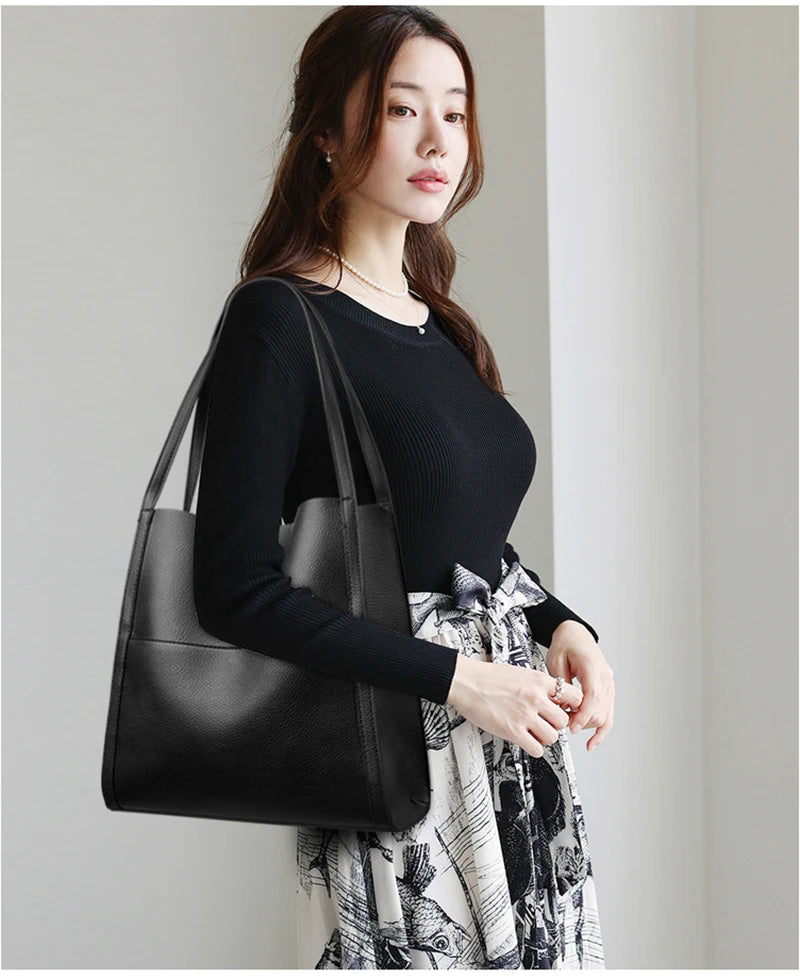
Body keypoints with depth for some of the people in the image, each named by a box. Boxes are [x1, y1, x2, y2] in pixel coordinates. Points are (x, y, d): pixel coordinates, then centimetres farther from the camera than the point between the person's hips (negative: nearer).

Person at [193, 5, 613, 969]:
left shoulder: (441, 328, 12)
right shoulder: (280, 319, -11)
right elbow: (236, 588, -17)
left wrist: (559, 623, 2)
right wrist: (454, 678, -18)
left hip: (510, 737, 7)